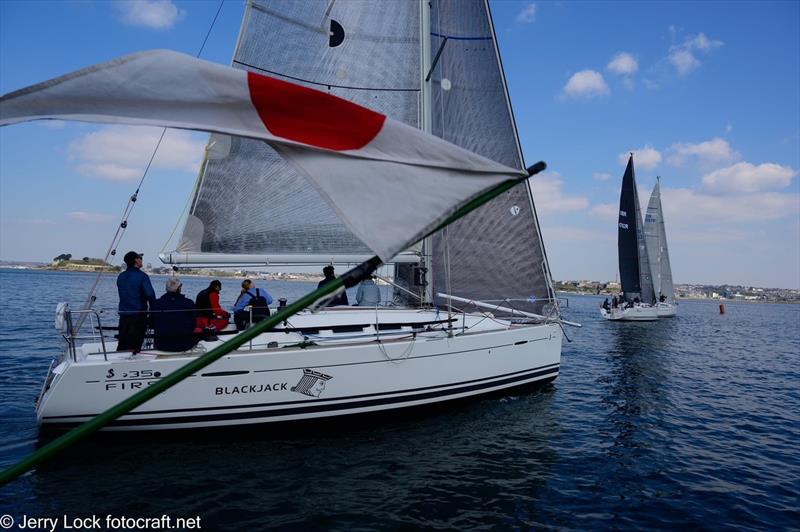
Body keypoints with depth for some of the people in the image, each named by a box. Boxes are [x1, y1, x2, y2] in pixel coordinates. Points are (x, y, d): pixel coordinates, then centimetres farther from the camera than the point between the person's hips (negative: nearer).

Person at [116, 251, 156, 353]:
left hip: (123, 314, 6)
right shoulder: (141, 276, -12)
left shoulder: (120, 277, 9)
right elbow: (150, 294, -19)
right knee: (135, 346, 0)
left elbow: (122, 294, 17)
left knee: (121, 344, 13)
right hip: (138, 314, -6)